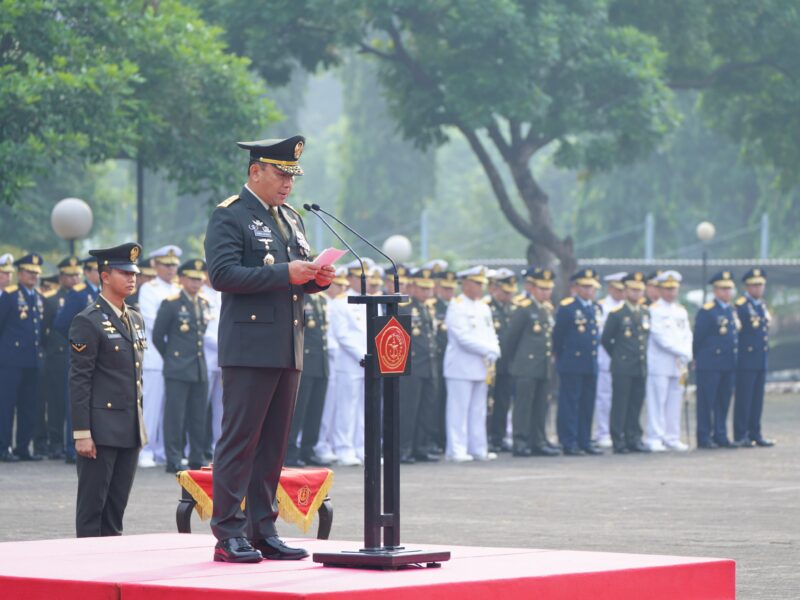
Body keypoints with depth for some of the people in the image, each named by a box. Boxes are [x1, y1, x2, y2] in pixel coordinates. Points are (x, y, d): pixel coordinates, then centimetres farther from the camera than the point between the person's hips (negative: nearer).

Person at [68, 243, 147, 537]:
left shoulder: (136, 320, 16)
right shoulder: (88, 322, -8)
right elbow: (79, 380, -11)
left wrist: (139, 423, 17)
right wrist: (81, 433, -16)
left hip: (130, 429, 7)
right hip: (101, 428, -7)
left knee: (117, 505, 9)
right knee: (92, 505, -3)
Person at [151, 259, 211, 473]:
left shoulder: (204, 304, 12)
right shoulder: (171, 304, -5)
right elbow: (157, 336, 1)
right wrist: (171, 357, 9)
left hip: (200, 369, 6)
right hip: (177, 371, -6)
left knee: (199, 417, 7)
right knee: (175, 416, -5)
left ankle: (197, 460, 12)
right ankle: (173, 461, -2)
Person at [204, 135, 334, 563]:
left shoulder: (291, 219, 21)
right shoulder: (229, 217, -5)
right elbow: (222, 274, -16)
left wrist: (316, 278, 4)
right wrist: (284, 273, -20)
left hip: (288, 349, 8)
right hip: (249, 347, -8)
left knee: (274, 444, 9)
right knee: (239, 440, -7)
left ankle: (263, 531, 14)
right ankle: (228, 535, -5)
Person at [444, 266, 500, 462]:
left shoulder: (484, 308, 16)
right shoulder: (456, 306, -8)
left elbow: (491, 334, 16)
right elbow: (463, 338, -17)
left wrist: (493, 352, -5)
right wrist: (488, 350, -15)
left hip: (482, 367, 7)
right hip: (461, 367, -7)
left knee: (478, 410, 9)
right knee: (459, 410, -5)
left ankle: (478, 449, 14)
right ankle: (457, 450, -4)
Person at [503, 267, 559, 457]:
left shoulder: (547, 309, 14)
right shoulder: (524, 308, -10)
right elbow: (510, 337, -8)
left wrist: (550, 356, 13)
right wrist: (513, 359, 0)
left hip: (544, 368, 8)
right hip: (526, 368, -8)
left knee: (540, 407, 10)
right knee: (523, 406, -4)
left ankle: (539, 442, 15)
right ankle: (521, 443, -2)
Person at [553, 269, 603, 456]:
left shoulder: (596, 308, 13)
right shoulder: (566, 307, -8)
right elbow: (557, 335, -5)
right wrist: (561, 358, 1)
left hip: (591, 365, 7)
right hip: (572, 365, -7)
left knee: (588, 405, 10)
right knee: (569, 404, -4)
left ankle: (585, 442, 16)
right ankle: (569, 444, -2)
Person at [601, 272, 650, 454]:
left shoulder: (646, 313, 12)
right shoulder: (616, 313, -5)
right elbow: (605, 339, 0)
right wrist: (617, 355, 6)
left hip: (641, 368, 5)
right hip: (622, 368, -5)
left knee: (636, 405, 8)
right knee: (620, 405, -4)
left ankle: (634, 439, 14)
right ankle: (618, 441, -1)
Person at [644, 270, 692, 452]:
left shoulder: (681, 311, 17)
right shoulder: (654, 310, -4)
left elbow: (687, 335, 15)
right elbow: (660, 337, -12)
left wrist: (687, 355, -4)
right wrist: (684, 353, -11)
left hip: (678, 364, 6)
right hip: (659, 364, -6)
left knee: (675, 403, 7)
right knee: (657, 403, -7)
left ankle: (672, 438, 11)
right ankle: (655, 439, -5)